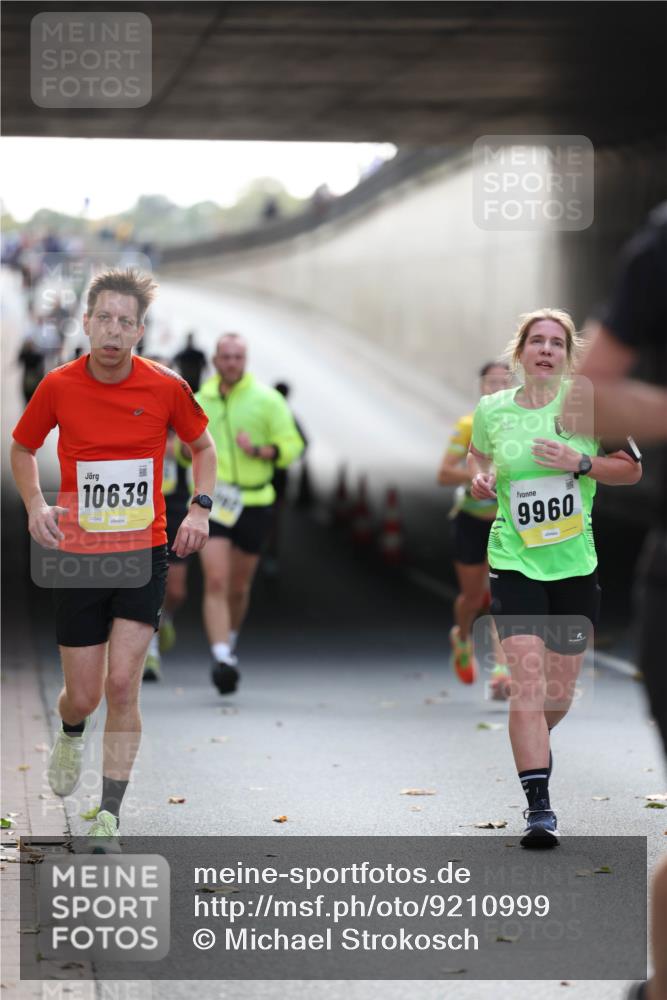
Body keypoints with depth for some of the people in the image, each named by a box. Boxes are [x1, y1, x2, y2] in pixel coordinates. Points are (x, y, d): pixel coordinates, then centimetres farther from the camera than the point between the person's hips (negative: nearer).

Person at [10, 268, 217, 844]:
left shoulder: (166, 388, -6)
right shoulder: (58, 387, -6)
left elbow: (203, 446, 13)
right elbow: (22, 449, 12)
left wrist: (200, 508, -1)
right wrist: (35, 504, -5)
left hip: (144, 556, 0)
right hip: (78, 557, 1)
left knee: (122, 684, -12)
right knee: (84, 695, 4)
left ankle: (109, 818, -2)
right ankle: (72, 733, 43)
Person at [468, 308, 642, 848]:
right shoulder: (492, 409, 0)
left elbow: (632, 470, 1)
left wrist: (581, 464, -15)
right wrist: (480, 478, 0)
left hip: (576, 565, 1)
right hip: (515, 564, -1)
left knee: (560, 691, 12)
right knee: (527, 682, -16)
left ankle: (535, 742, 46)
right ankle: (539, 805, -14)